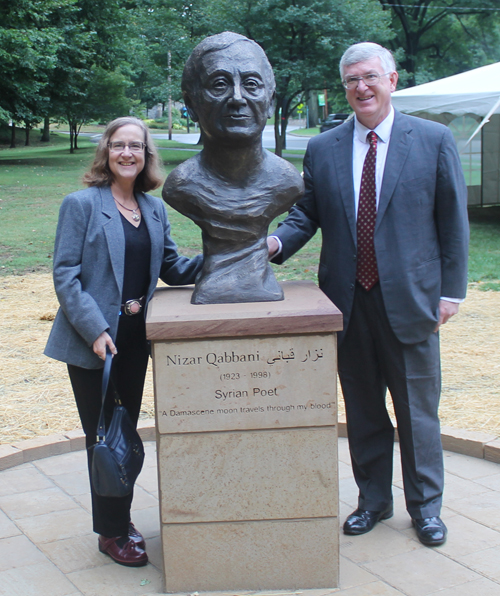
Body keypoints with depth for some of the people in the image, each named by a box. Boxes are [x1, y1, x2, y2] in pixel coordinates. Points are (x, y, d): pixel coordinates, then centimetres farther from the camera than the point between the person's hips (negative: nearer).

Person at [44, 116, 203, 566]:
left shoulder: (155, 209, 9)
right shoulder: (81, 204, -7)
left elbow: (172, 267, 11)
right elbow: (65, 275, -11)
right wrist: (95, 331, -20)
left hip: (135, 339, 5)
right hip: (93, 342, -5)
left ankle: (121, 520, 31)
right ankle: (112, 532, 17)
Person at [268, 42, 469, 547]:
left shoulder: (434, 140, -1)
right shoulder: (322, 149, 6)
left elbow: (453, 220, 0)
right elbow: (307, 214, 9)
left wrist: (452, 289, -4)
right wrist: (277, 242, -11)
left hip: (409, 298, -2)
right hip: (349, 300, 3)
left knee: (417, 408, 8)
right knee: (362, 408, 14)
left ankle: (425, 505, 27)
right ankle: (373, 500, 32)